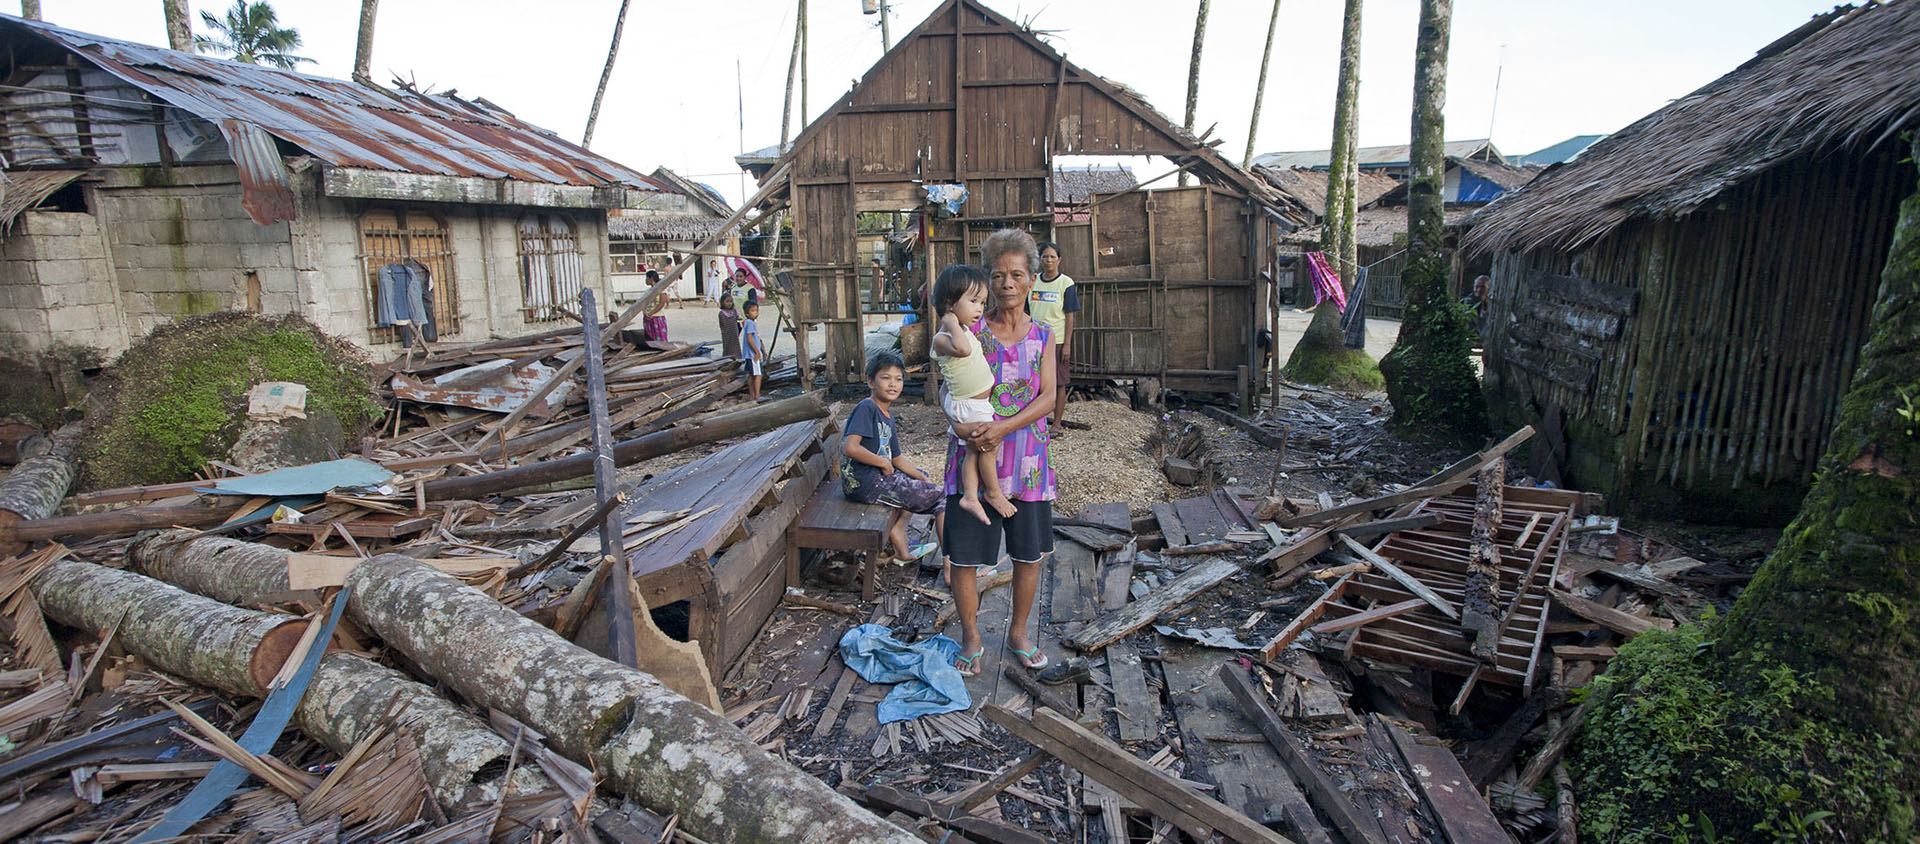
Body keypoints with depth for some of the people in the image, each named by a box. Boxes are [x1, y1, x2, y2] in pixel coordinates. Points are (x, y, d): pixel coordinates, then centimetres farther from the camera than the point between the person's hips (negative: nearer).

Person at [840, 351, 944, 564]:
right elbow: (850, 448, -27)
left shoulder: (888, 416, 14)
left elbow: (897, 459, 19)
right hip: (865, 483, -10)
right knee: (940, 496, -3)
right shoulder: (866, 408, -14)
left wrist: (925, 480, 9)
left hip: (879, 475, 10)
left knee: (921, 477, 33)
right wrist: (884, 462, -14)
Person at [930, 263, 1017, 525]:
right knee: (990, 447, 3)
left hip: (976, 403, 9)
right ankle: (993, 492, 20)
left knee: (974, 451, 12)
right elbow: (962, 349, -47)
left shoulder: (964, 330, 7)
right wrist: (952, 322, -35)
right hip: (968, 407, -9)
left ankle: (970, 495, 18)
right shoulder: (942, 338, -24)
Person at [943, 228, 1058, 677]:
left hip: (1025, 457, 2)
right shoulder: (969, 329, -1)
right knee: (963, 552, 1)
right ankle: (971, 638, 23)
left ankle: (1019, 632, 33)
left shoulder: (1042, 335, 5)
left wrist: (1005, 427, -20)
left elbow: (1047, 397, -5)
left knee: (1029, 552, 11)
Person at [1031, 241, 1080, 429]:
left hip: (1058, 341, -4)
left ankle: (1057, 424, 11)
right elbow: (1027, 313, 11)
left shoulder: (1066, 283, -5)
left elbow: (1069, 316, -7)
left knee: (1059, 384, 1)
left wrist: (1067, 345, -12)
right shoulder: (1033, 282, 7)